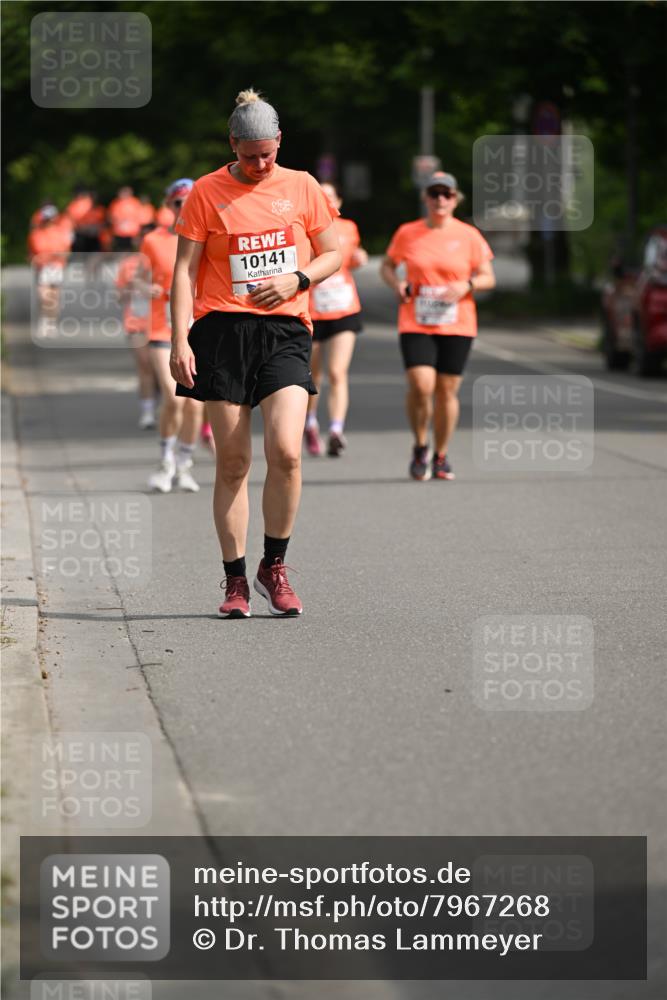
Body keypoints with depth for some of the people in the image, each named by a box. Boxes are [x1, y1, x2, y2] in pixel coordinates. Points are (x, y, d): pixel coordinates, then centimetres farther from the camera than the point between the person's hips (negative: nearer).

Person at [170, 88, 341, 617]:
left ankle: (274, 567, 3)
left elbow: (333, 254, 15)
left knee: (285, 451, -15)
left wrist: (297, 279, -6)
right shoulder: (207, 193, 3)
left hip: (284, 331, 1)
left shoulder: (301, 186, 9)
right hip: (223, 332, -1)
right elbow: (185, 270, 2)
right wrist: (180, 340, -8)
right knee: (232, 462, -1)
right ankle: (235, 580, 8)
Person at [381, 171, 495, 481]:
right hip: (415, 324, -1)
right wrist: (396, 283, -5)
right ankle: (420, 447, 6)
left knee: (447, 391, 2)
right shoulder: (407, 233, 4)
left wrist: (466, 286, -14)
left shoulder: (469, 236, 2)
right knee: (421, 386, -17)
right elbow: (387, 266, 16)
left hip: (457, 325, 1)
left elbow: (488, 277, 6)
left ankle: (440, 456, 19)